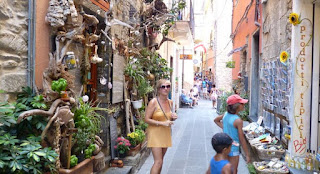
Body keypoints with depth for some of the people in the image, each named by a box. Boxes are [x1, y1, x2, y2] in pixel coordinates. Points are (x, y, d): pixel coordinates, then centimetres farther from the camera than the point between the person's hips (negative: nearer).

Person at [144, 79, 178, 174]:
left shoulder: (170, 102, 7)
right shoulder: (153, 102, -13)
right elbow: (146, 119, -15)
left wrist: (173, 117, -1)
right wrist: (162, 123, -21)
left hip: (166, 133, 6)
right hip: (155, 133, -6)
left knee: (160, 160, 13)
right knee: (158, 162, -10)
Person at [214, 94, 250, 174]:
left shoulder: (226, 115, -2)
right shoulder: (238, 120, -23)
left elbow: (216, 120, 18)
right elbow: (242, 139, -19)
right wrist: (247, 155, -11)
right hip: (233, 149, -7)